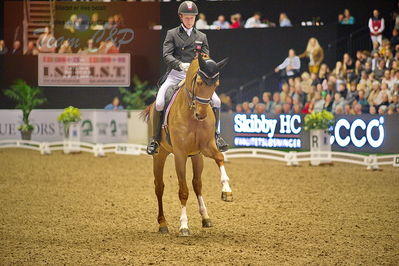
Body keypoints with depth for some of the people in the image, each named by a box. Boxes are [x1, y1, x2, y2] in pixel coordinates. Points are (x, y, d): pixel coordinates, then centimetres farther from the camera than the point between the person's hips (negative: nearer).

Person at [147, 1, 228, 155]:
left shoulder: (201, 37, 15)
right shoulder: (172, 34, 7)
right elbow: (167, 55, -6)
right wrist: (180, 65, -25)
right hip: (175, 74, -2)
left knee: (216, 101, -14)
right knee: (159, 103, -22)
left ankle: (216, 135, 2)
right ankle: (155, 139, -7)